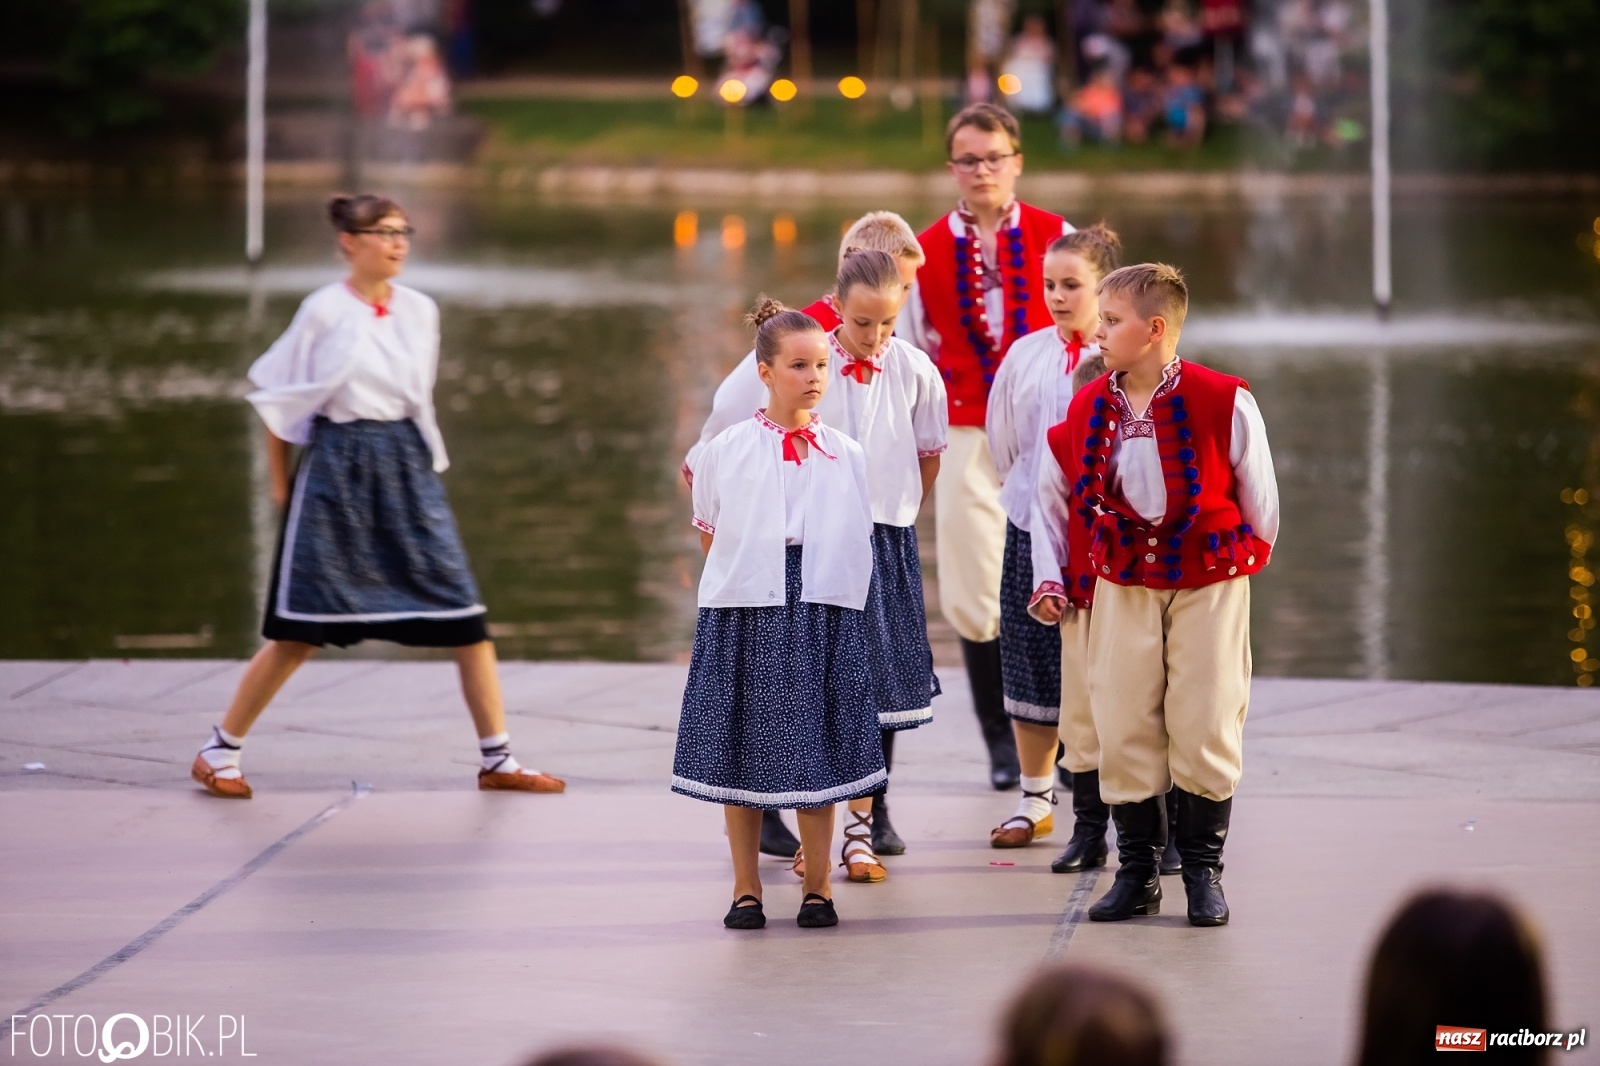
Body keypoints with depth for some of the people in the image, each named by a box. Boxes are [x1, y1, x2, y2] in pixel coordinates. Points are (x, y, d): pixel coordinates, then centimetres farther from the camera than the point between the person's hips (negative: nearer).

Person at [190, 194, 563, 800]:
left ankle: (497, 761, 8)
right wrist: (280, 482, 3)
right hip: (336, 471, -5)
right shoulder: (325, 311, -6)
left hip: (407, 471, 5)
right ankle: (220, 752, 11)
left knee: (466, 616, -1)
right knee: (300, 631, -3)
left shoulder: (420, 312, 6)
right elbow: (277, 397, 1)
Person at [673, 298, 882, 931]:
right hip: (744, 618, -1)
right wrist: (739, 583, 8)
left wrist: (830, 599, 6)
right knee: (741, 750, 3)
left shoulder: (848, 458, 4)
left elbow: (858, 544, 11)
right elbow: (709, 532, 11)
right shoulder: (727, 451, 0)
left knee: (817, 752, 3)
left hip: (824, 619, 1)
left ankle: (818, 886, 14)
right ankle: (746, 889, 13)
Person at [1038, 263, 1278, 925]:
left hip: (1209, 583, -3)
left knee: (1204, 727, -2)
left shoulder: (1223, 403, -11)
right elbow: (1055, 496, 13)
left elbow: (1259, 499, 1)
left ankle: (1203, 872, 10)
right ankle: (1137, 872, 11)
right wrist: (1067, 578, 11)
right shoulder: (1087, 410, 1)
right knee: (1123, 728, 1)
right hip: (1121, 585, 3)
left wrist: (1245, 562, 9)